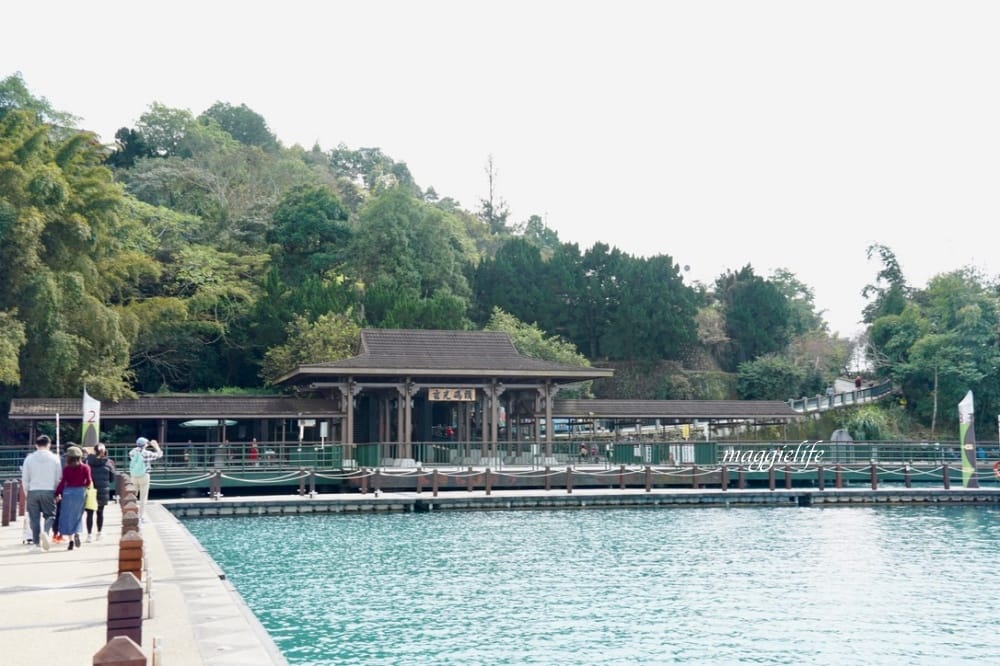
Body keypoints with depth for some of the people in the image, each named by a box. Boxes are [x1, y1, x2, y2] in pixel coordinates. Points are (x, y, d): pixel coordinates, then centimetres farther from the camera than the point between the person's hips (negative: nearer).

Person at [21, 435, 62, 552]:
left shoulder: (29, 458, 2)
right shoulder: (54, 458, 0)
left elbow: (25, 478, 4)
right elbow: (59, 477, 2)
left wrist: (27, 492, 15)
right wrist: (57, 492, 13)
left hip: (33, 491, 1)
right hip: (49, 491, -1)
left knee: (34, 517, 6)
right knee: (50, 515, 7)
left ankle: (36, 543, 4)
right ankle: (45, 531, -22)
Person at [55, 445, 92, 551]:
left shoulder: (66, 468, -4)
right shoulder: (85, 467, -1)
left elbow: (62, 482, -7)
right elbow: (89, 481, -5)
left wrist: (57, 494, -2)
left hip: (68, 492, -1)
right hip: (80, 492, 1)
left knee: (67, 516, 7)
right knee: (78, 515, 14)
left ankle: (70, 539, 0)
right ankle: (77, 533, -10)